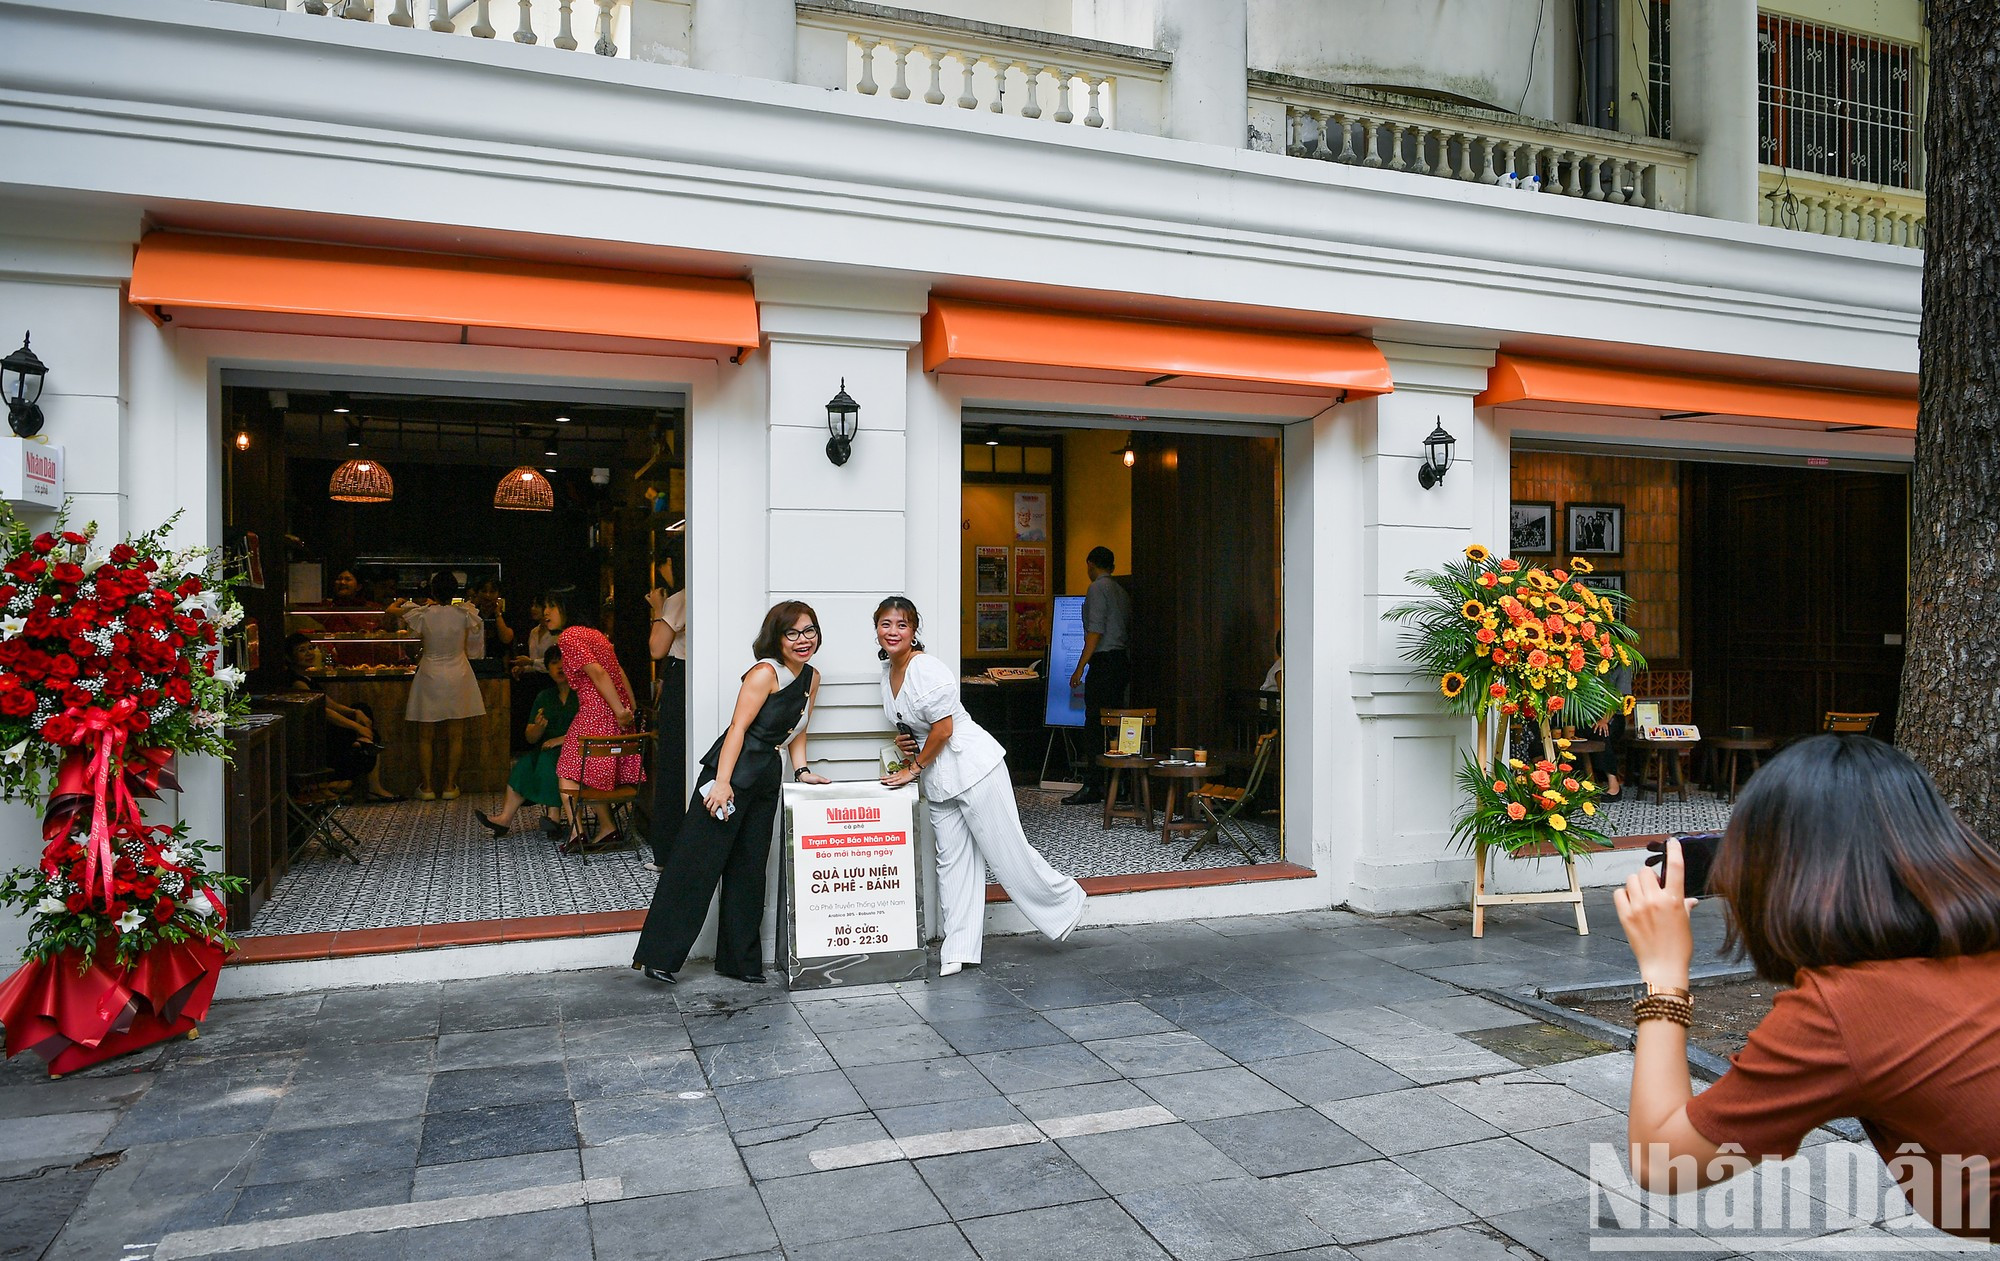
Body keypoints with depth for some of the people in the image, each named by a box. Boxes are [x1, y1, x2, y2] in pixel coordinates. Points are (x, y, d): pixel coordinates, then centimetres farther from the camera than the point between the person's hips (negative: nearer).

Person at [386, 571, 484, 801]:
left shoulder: (422, 614, -10)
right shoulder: (465, 614, -10)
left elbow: (391, 609, 7)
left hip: (430, 677, 0)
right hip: (458, 678, 1)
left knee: (425, 736, 9)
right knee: (455, 736, 7)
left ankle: (426, 787, 11)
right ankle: (450, 786, 9)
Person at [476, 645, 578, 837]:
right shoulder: (544, 697, 17)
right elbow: (531, 738, 14)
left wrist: (563, 739, -17)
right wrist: (539, 726, -10)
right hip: (548, 751, 5)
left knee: (547, 760, -31)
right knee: (525, 763, -22)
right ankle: (506, 818, -30)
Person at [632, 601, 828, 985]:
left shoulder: (811, 678, 13)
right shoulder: (765, 673, -11)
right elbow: (738, 726, -16)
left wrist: (801, 770, 8)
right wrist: (722, 782, -22)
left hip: (767, 780, 8)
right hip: (731, 770, -8)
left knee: (749, 869, 13)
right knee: (697, 861, -7)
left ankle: (741, 961, 21)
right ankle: (657, 956, -1)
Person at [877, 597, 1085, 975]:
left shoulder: (926, 668, -18)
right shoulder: (887, 671, 9)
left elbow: (943, 729, -19)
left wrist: (914, 767, -10)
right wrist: (904, 741, 4)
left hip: (972, 764, -9)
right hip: (937, 778, 9)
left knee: (1007, 851, -1)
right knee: (952, 861, 8)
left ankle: (1066, 901, 20)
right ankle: (958, 950, 12)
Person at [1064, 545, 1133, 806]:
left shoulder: (1097, 588, -8)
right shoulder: (1122, 591, 18)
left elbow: (1096, 630, -16)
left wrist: (1081, 667, -16)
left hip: (1104, 662, -9)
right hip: (1122, 661, 9)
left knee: (1096, 726, -8)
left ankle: (1092, 787, -7)